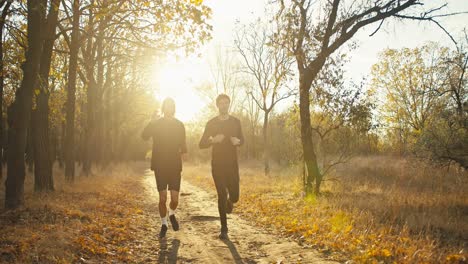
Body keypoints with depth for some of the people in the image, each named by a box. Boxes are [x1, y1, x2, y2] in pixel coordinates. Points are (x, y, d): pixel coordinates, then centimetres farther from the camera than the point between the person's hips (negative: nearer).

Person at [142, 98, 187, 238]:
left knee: (175, 199, -5)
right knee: (162, 199, -3)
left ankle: (172, 214, 29)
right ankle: (164, 224, 19)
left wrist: (183, 153, -5)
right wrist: (152, 122, -25)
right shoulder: (155, 123, 2)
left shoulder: (179, 125, 6)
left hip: (175, 166, 1)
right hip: (160, 167, -1)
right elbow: (144, 136, -15)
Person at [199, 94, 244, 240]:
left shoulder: (236, 122, 4)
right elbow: (201, 144, 0)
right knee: (222, 196, -5)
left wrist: (237, 141, -9)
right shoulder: (211, 123, -1)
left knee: (234, 196, -1)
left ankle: (229, 201, 39)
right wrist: (213, 140, -21)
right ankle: (224, 229, 7)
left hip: (232, 164, 2)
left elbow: (242, 140, 16)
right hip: (217, 165, -2)